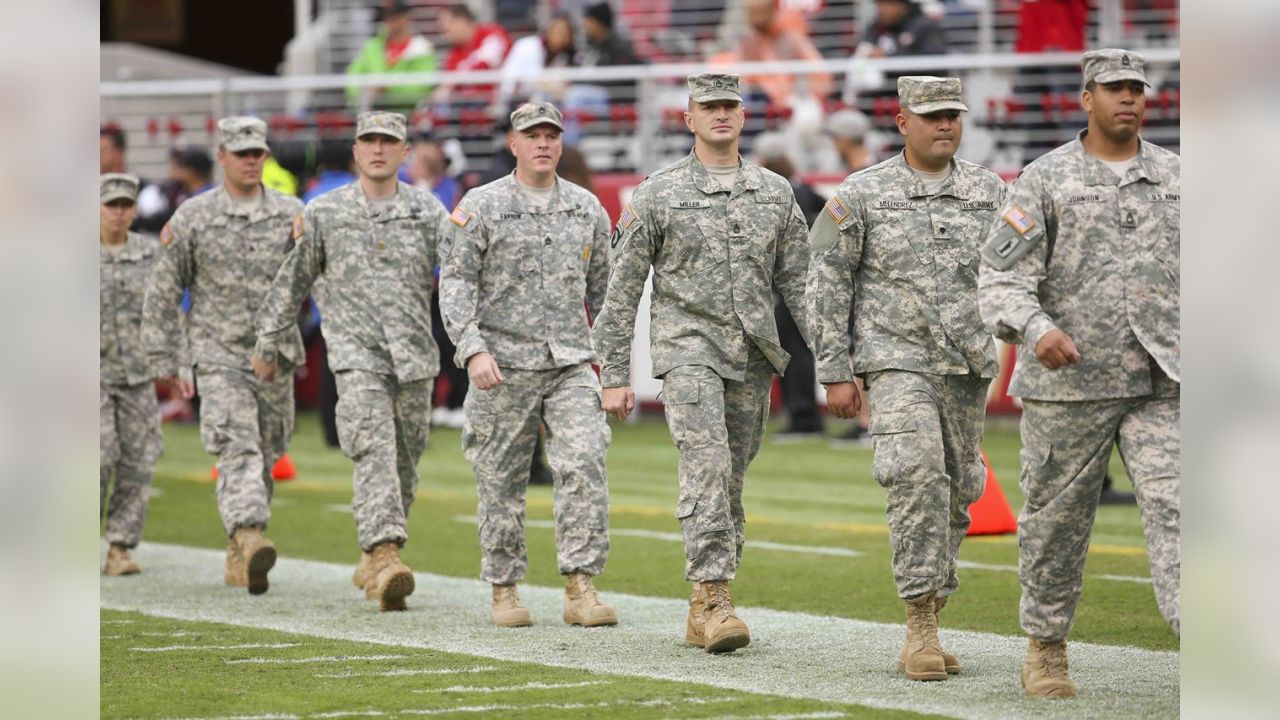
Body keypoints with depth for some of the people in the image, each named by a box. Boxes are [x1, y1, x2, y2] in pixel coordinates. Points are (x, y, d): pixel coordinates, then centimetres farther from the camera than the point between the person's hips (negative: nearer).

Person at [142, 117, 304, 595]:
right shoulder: (193, 218, 0)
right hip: (219, 358, -3)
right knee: (238, 449, -21)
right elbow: (163, 292, 4)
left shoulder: (292, 215, 5)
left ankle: (239, 558, 23)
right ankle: (251, 542, -37)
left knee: (264, 461, 9)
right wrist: (166, 362, 2)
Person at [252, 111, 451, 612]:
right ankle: (385, 556, -32)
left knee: (405, 462, 8)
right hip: (355, 351, -2)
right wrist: (268, 344, 17)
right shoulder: (323, 213, 5)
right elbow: (292, 281, 13)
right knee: (374, 448, -21)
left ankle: (373, 561, 23)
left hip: (414, 356, 3)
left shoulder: (428, 211, 6)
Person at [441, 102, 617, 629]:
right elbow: (456, 284, -4)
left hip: (571, 364, 2)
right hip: (503, 366, -2)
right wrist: (473, 349, -16)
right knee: (501, 482, 3)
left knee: (584, 466, -13)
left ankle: (580, 589, -12)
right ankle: (504, 590, 16)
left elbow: (603, 286, 17)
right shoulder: (482, 206, 0)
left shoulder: (587, 208, 11)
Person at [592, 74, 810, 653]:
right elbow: (622, 291, 2)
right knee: (707, 465, -20)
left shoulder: (775, 193, 10)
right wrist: (614, 377, -2)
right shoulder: (659, 193, 1)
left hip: (753, 357, 4)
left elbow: (798, 284, 11)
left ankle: (702, 615, 14)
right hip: (688, 345, -4)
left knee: (729, 482, 7)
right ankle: (713, 597, -23)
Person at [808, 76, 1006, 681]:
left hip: (969, 367, 4)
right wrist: (834, 373, -2)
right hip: (897, 361, -4)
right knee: (918, 478, -22)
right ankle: (921, 626, -20)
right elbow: (828, 284, 2)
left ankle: (926, 625, 19)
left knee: (955, 495, 7)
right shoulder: (863, 194, 0)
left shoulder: (989, 192, 8)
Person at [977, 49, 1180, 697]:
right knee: (1057, 518, 8)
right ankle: (1045, 650, 25)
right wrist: (1037, 329, -25)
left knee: (1176, 509, -11)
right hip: (1068, 380, -2)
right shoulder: (1045, 180, 0)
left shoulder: (1176, 177, 10)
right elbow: (1000, 277, -8)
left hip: (1161, 383, 2)